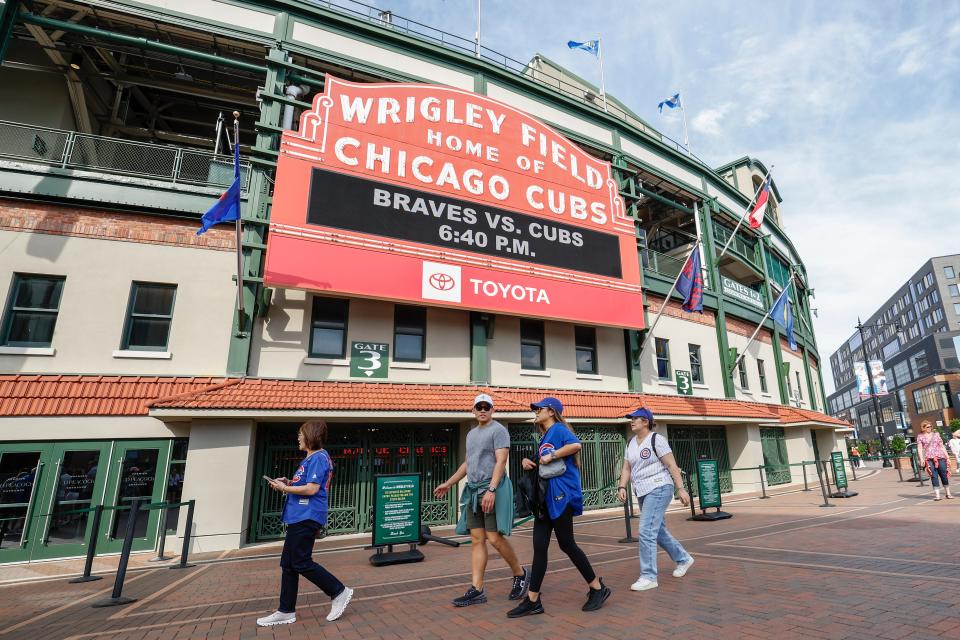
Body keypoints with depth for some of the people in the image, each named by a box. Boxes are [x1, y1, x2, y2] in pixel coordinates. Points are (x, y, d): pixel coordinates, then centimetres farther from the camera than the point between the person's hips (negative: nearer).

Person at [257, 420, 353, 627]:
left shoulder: (318, 457, -15)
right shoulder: (312, 458, 17)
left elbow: (312, 489, -22)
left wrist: (284, 488, -12)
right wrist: (289, 483, 9)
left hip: (307, 517, -11)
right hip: (299, 517, 11)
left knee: (301, 563, -6)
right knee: (288, 563, 12)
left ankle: (339, 592, 5)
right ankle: (286, 611, 22)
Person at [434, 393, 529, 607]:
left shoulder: (498, 430, -6)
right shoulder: (471, 433, 19)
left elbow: (501, 462, -15)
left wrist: (491, 490, -25)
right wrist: (448, 484, 26)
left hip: (493, 489, -7)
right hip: (473, 491, 7)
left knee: (494, 538, -7)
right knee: (477, 540, 6)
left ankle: (520, 575, 16)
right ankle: (476, 590, 10)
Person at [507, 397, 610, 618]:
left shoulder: (558, 429, -8)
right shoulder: (544, 436, 19)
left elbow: (576, 445, -26)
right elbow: (538, 462, 22)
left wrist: (551, 456, -23)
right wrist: (527, 461, 2)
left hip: (561, 495, -9)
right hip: (546, 496, 9)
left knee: (566, 544, 1)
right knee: (539, 546, 6)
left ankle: (598, 588, 20)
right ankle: (533, 600, 11)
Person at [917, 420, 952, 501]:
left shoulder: (936, 434, 13)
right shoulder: (920, 437, 6)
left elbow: (942, 447, 16)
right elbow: (919, 449, 1)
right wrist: (922, 459, -9)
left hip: (940, 457, 2)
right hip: (929, 459, -2)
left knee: (944, 475, 4)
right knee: (934, 476, -6)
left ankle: (948, 493, 18)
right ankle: (937, 495, -4)